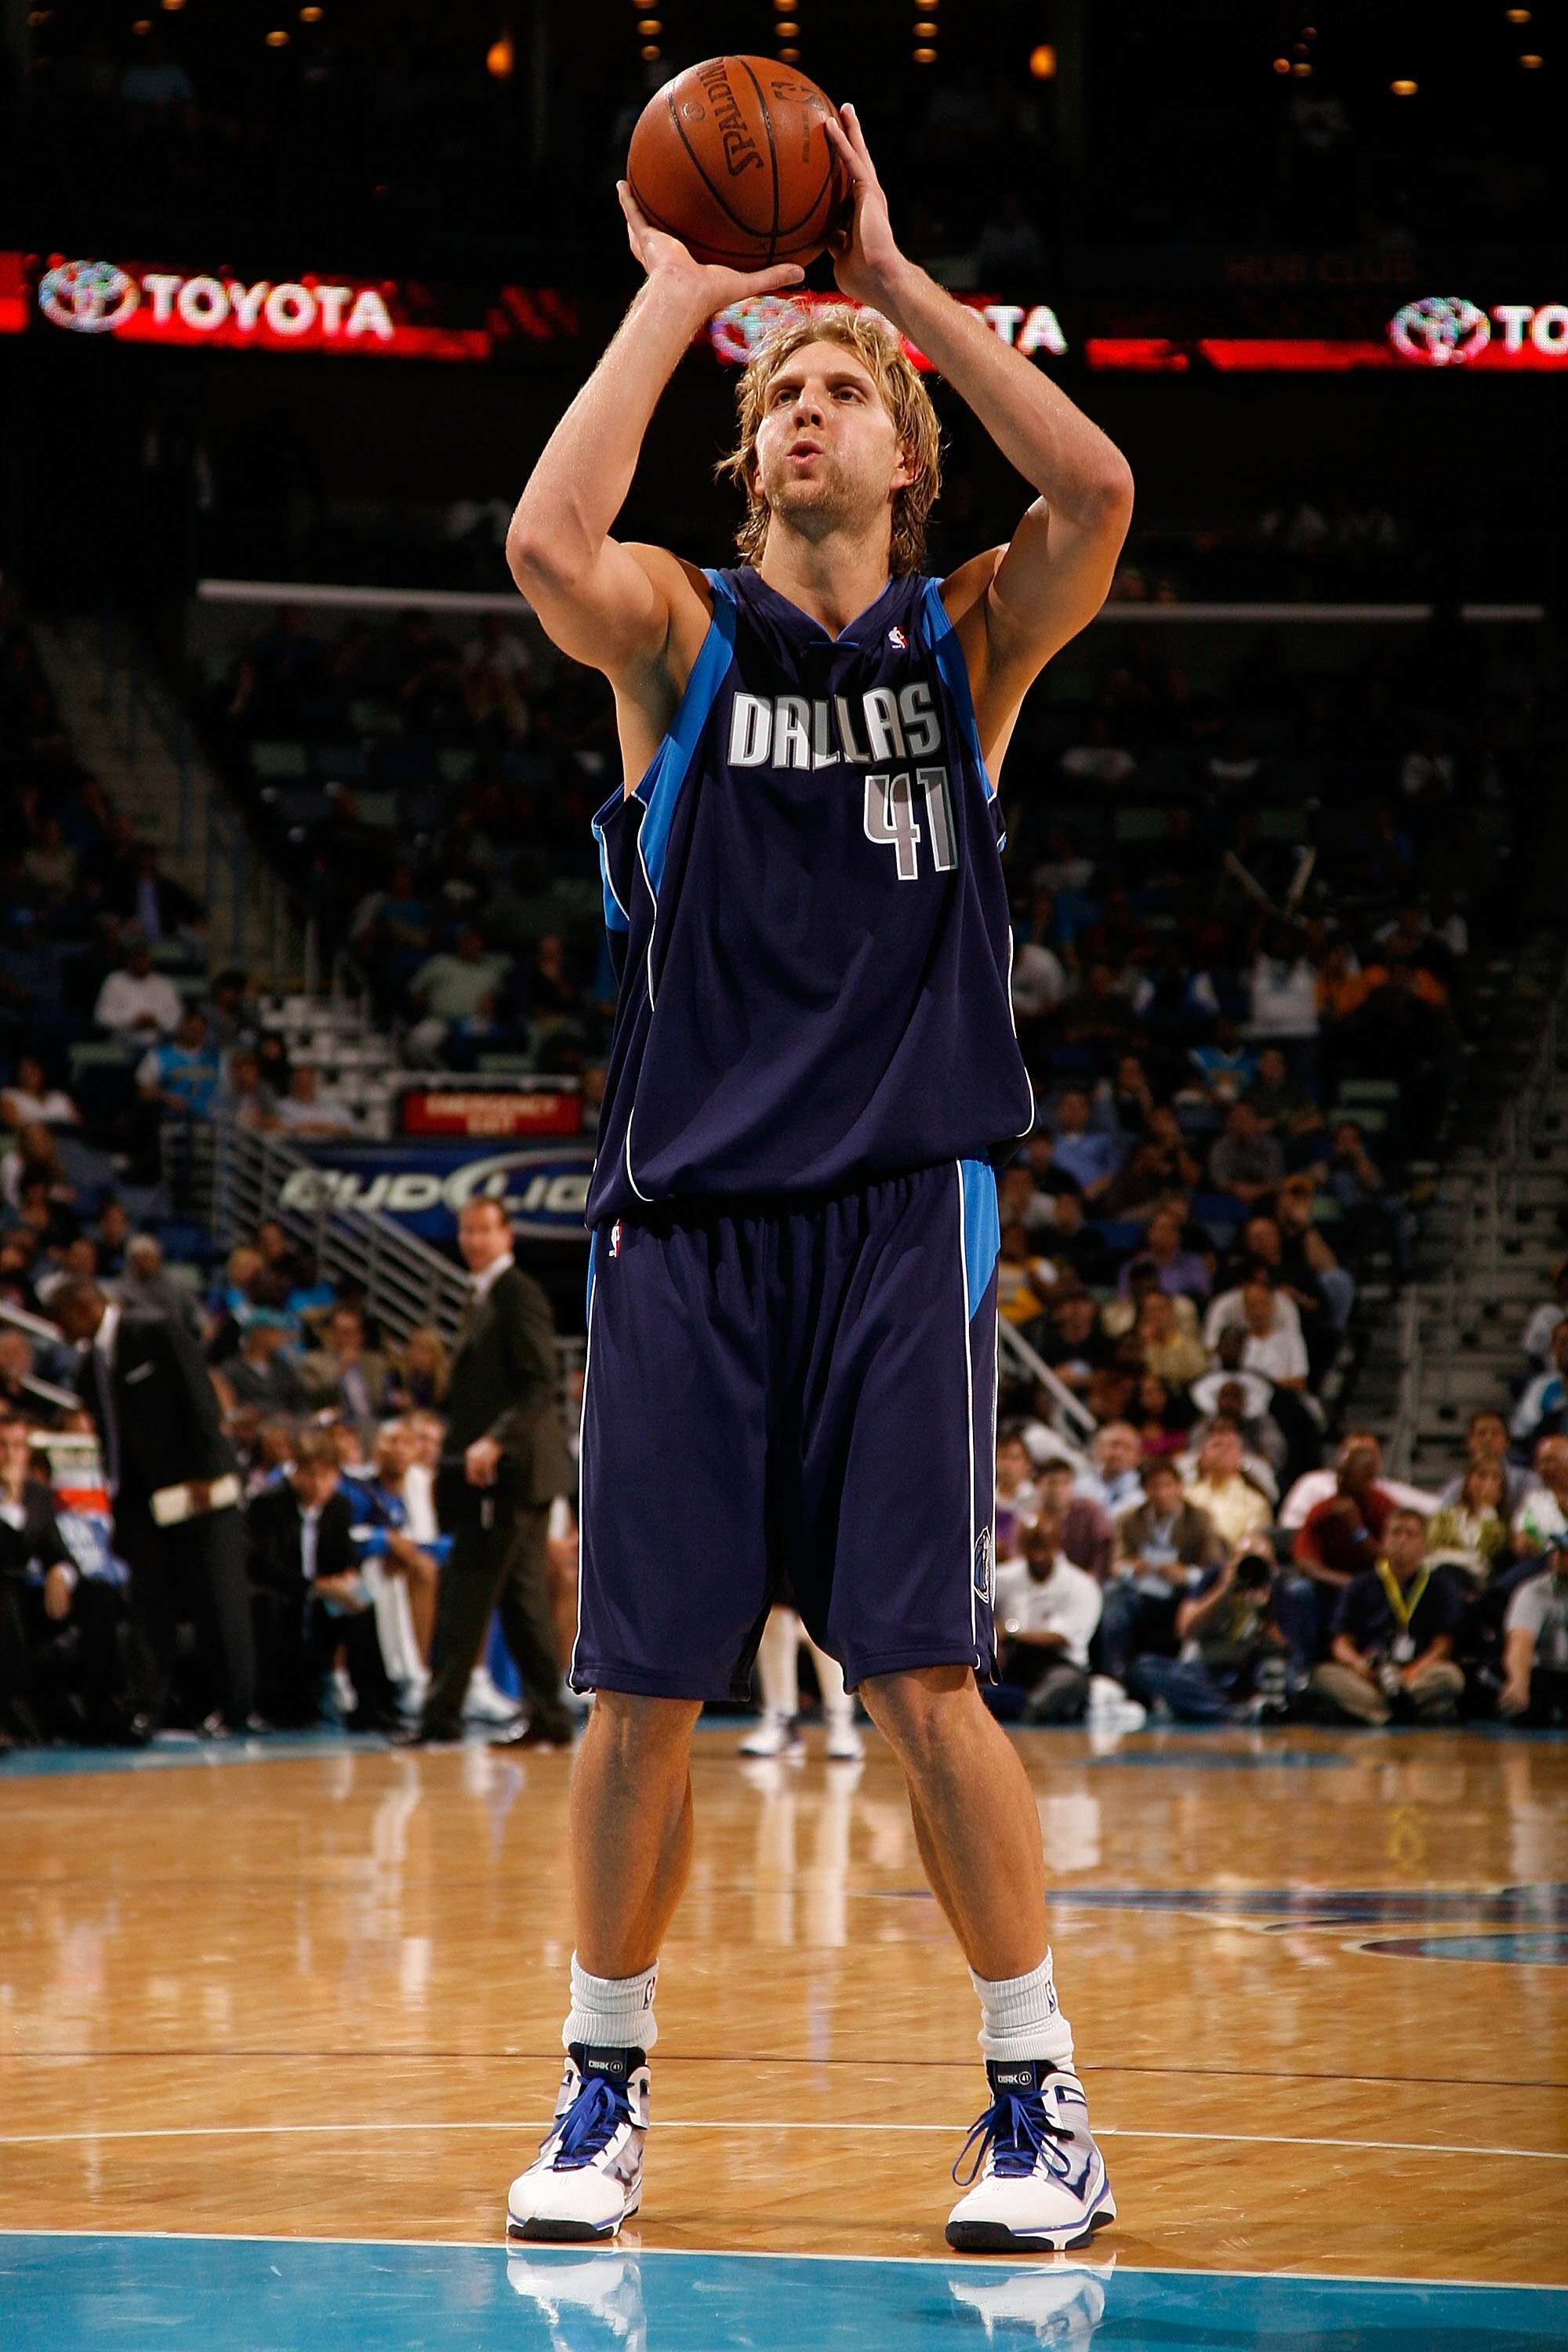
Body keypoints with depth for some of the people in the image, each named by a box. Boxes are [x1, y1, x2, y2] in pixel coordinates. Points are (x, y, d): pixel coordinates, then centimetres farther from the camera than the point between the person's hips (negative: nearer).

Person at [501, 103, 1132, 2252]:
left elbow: (1098, 497, -12)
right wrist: (677, 297, -8)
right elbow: (549, 544, -16)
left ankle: (1040, 2099, 5)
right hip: (684, 1214, 1)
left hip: (896, 1210, -1)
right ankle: (604, 2090, 17)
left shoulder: (972, 641, 9)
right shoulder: (683, 638, 7)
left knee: (922, 1675, -6)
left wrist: (896, 280, -8)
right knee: (643, 1683, 2)